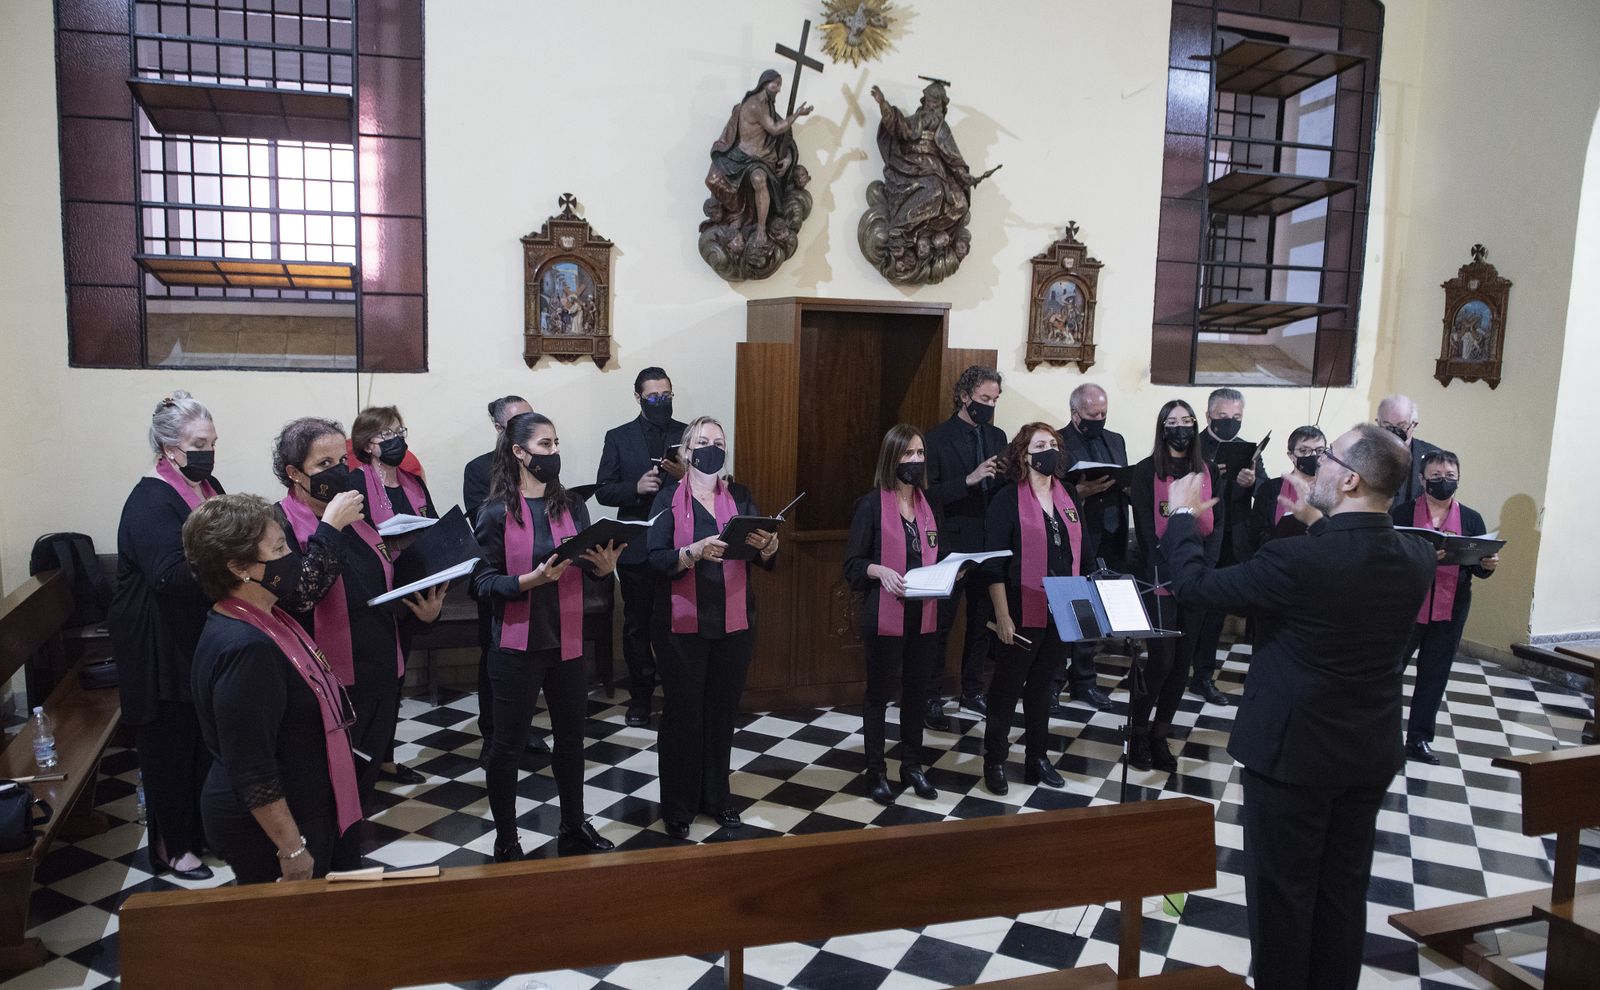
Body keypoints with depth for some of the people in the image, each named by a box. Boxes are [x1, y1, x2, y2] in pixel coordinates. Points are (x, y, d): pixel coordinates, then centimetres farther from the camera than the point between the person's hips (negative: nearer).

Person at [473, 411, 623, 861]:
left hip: (567, 641, 5)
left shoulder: (572, 506, 4)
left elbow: (588, 566, 9)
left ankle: (573, 828, 35)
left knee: (571, 737, 16)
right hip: (518, 645, -4)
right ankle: (506, 842, 23)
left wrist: (605, 566, -13)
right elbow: (484, 581, -12)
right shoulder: (496, 512, -9)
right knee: (508, 745, 6)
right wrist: (531, 580, -27)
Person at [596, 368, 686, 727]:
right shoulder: (619, 438, 4)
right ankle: (640, 698, 22)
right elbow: (603, 491, 1)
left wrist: (683, 475, -18)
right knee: (637, 626, 10)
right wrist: (636, 488, -17)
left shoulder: (686, 435, 5)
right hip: (636, 547, 1)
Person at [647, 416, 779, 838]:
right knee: (682, 713, 3)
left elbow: (769, 561, 3)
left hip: (734, 624, 3)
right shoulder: (669, 498, -1)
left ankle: (716, 796, 26)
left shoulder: (740, 496, 7)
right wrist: (696, 551, -27)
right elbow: (656, 559, -11)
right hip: (684, 624, -3)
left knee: (723, 711, 11)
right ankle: (677, 804, 16)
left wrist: (767, 544, -19)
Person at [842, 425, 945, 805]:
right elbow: (853, 564, -8)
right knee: (879, 692, 7)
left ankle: (912, 766, 28)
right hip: (884, 615, -5)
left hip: (923, 614, 5)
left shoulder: (928, 505, 8)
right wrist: (880, 570, -26)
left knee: (917, 691, 13)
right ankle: (876, 771, 19)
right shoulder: (871, 505, -8)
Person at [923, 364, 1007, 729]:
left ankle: (972, 691, 27)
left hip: (989, 544, 6)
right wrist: (968, 480, -24)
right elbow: (929, 493, -14)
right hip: (951, 544, -6)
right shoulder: (938, 438, -8)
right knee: (940, 623, 3)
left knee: (983, 619, 13)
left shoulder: (997, 437, 10)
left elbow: (1003, 488, 12)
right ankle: (931, 697, 13)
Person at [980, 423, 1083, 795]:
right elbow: (994, 564, -12)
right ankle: (994, 761, 18)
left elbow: (1077, 553, 16)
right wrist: (1002, 615, -16)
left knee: (1043, 687, 16)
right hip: (1023, 611, -5)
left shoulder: (1067, 498, 10)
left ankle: (1038, 758, 28)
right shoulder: (1008, 500, -9)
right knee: (1007, 687, 5)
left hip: (1062, 611, 6)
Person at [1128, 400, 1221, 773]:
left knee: (1182, 660, 7)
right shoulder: (1146, 471, -2)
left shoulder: (1208, 471, 10)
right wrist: (1172, 571, -16)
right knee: (1160, 658, -7)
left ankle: (1160, 737, 19)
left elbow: (1215, 525, 4)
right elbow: (1146, 528, -7)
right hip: (1159, 578, -4)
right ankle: (1138, 735, 11)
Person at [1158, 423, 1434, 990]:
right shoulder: (1417, 560, -7)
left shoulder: (1299, 560, -27)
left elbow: (1194, 584, -16)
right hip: (1371, 755, 6)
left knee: (1282, 891, 10)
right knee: (1344, 889, 20)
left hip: (1293, 751, -6)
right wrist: (1319, 524, 19)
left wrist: (1182, 515, 0)